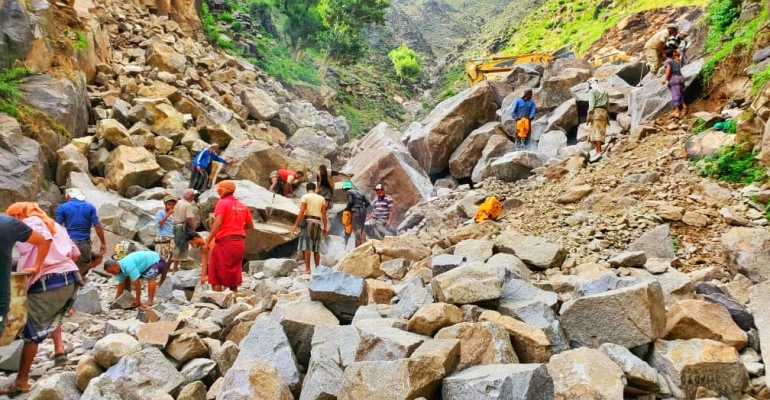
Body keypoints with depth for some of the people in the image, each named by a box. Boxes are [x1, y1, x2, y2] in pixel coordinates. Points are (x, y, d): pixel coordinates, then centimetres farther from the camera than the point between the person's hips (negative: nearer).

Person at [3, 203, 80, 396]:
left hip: (46, 281, -8)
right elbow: (74, 252, 21)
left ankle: (22, 381, 10)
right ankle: (59, 349, 15)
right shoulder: (53, 224, 24)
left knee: (32, 330, 2)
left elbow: (46, 239, -21)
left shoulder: (30, 222, 2)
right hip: (70, 278, 8)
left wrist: (37, 266, -17)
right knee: (52, 315, 33)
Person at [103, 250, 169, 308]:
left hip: (157, 261, -10)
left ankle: (150, 302, -40)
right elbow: (121, 285, 5)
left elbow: (137, 283, -35)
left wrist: (138, 300, -28)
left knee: (150, 278, -37)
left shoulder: (128, 266, -35)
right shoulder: (120, 269, -5)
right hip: (149, 262, 10)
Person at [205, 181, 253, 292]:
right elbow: (251, 226, 14)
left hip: (225, 241, -6)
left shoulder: (222, 202, -5)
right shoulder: (242, 206, 11)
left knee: (216, 274, 2)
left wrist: (208, 240, -15)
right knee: (233, 273, 16)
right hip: (240, 242, 6)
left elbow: (218, 223, -17)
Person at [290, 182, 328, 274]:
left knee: (306, 246, -6)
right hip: (318, 222, 4)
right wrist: (325, 227, 8)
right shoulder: (321, 198, 13)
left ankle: (307, 269, -12)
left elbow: (301, 212, -9)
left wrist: (295, 225, -9)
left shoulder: (305, 197, 2)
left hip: (308, 221, -4)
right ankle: (317, 269, 12)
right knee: (316, 248, 11)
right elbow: (324, 214, 6)